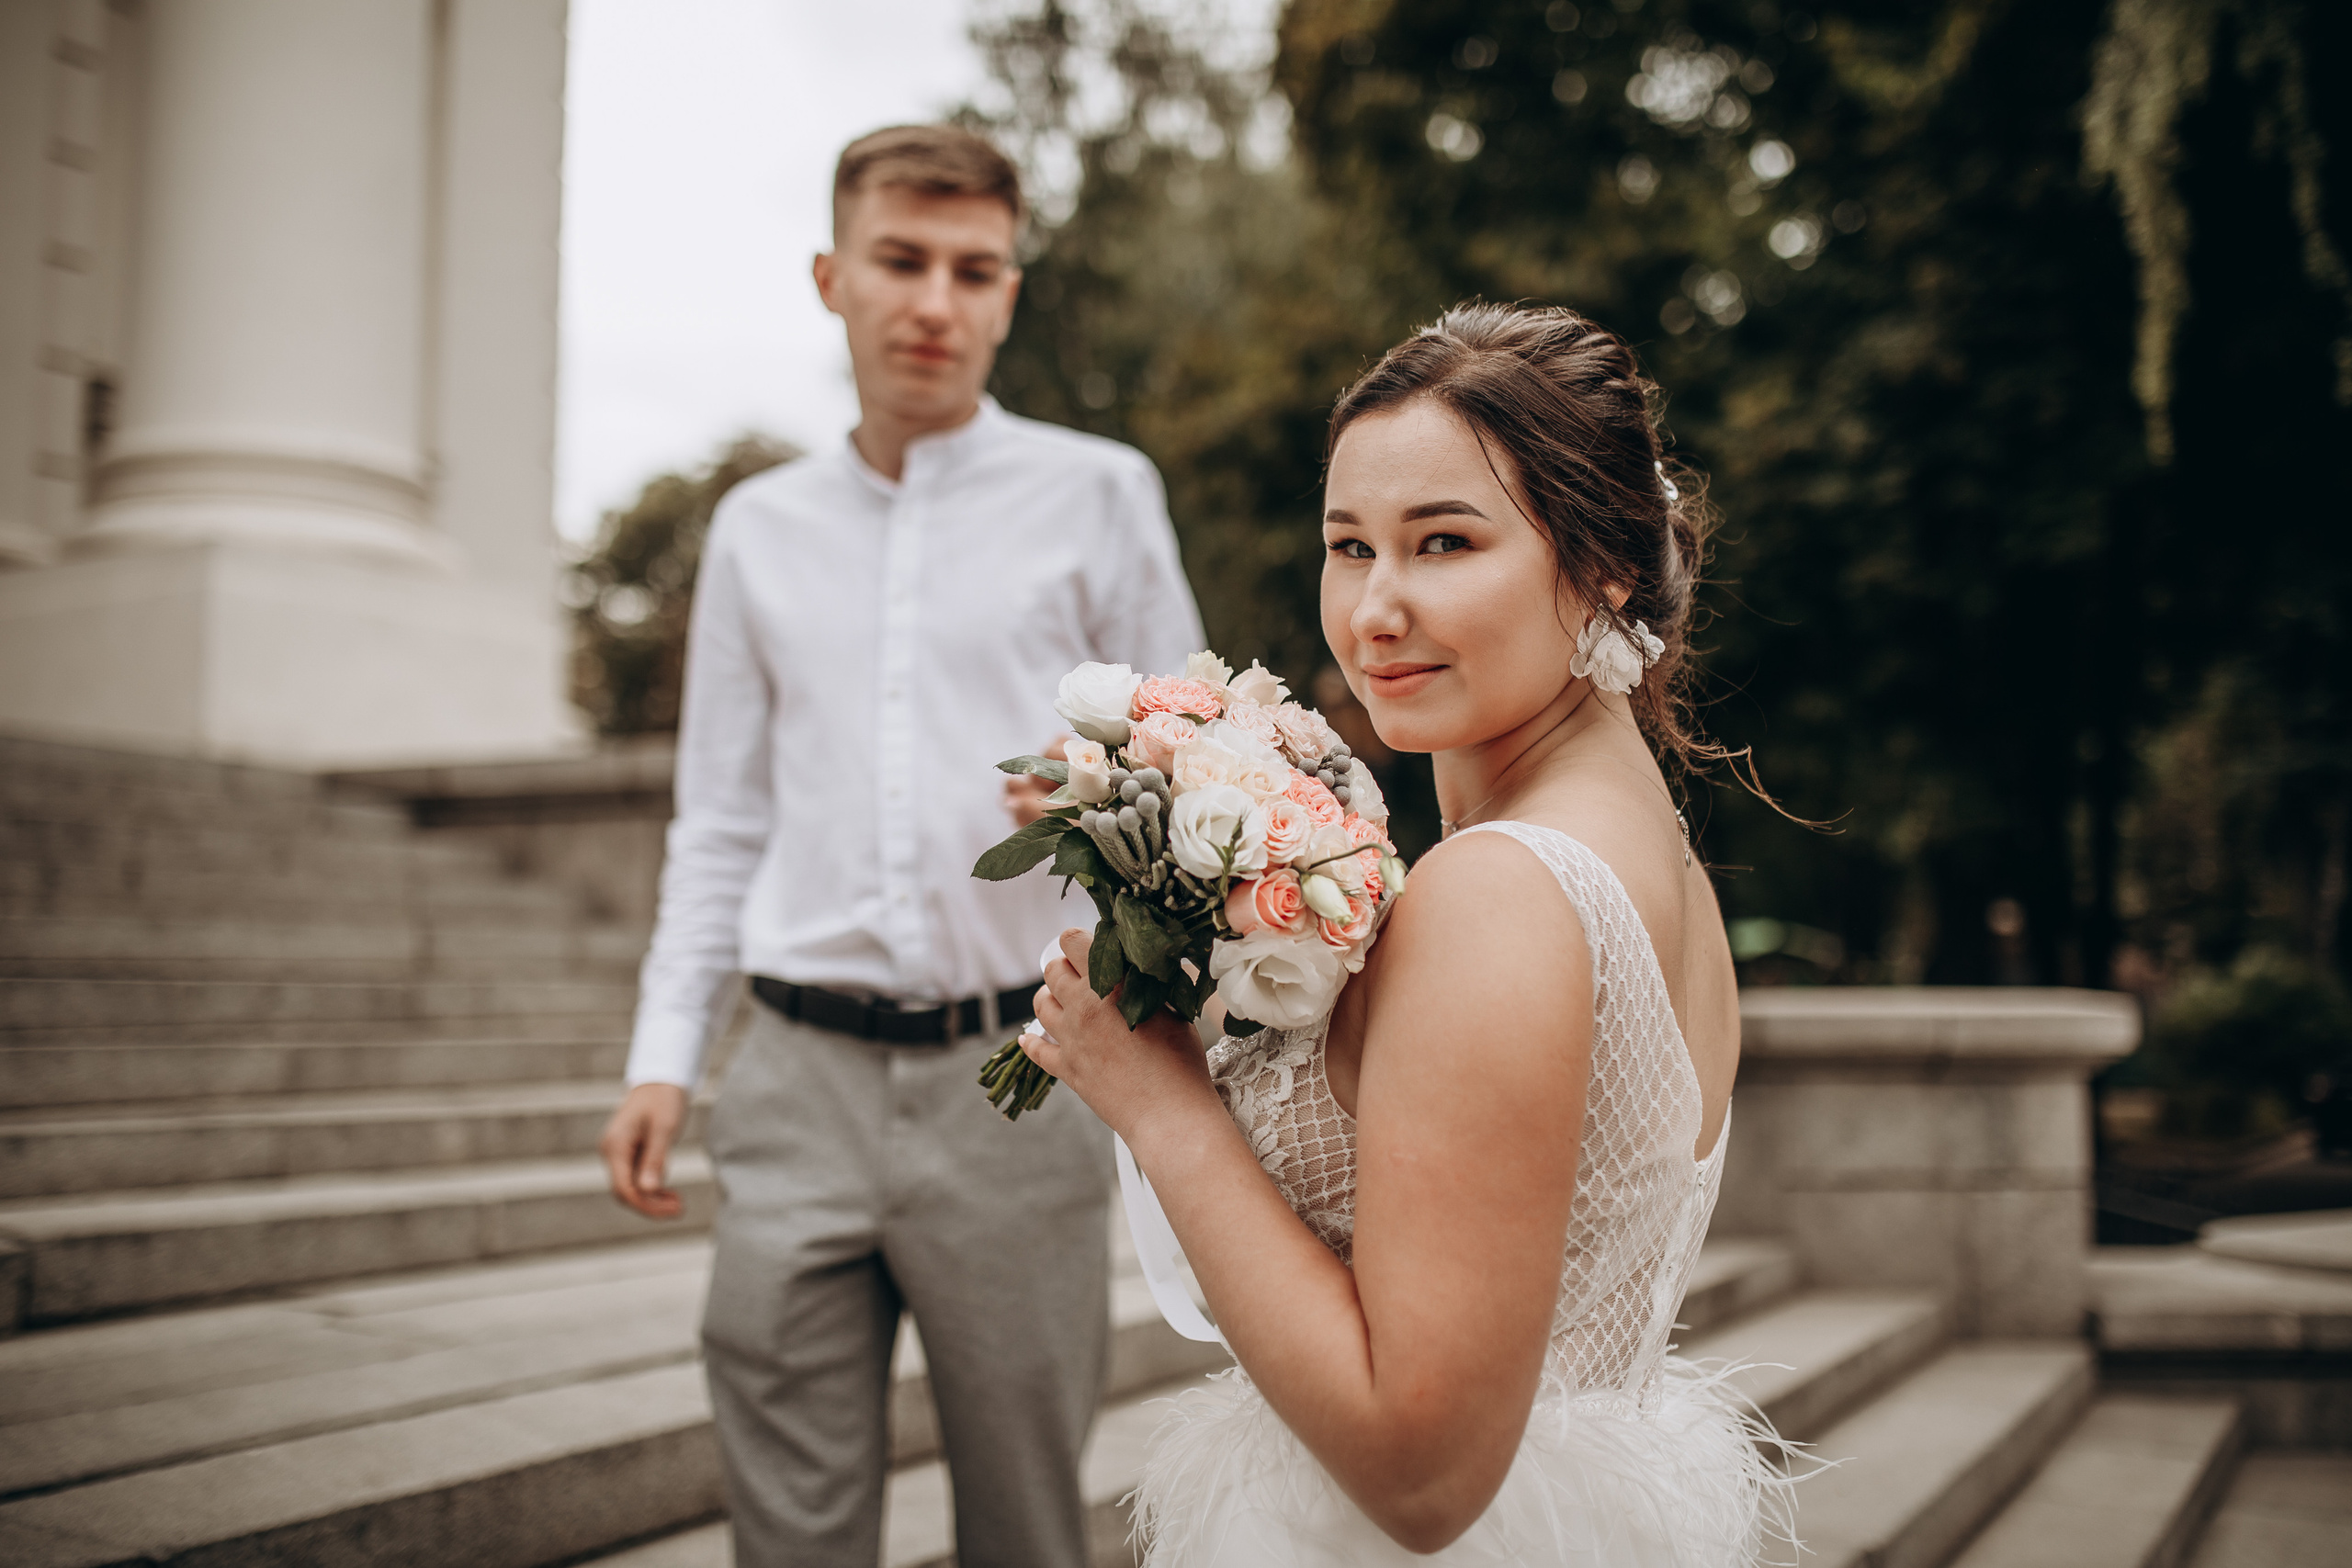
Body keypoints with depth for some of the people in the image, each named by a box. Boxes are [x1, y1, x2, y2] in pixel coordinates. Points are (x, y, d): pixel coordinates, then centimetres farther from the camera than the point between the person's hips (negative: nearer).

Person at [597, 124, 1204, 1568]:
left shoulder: (1097, 493, 6)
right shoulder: (761, 528, 15)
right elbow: (721, 819, 17)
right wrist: (665, 1054, 9)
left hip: (1015, 1071, -2)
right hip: (805, 1079, 2)